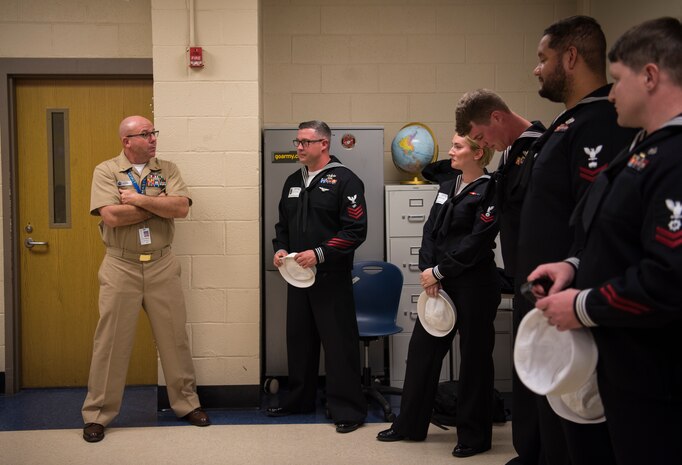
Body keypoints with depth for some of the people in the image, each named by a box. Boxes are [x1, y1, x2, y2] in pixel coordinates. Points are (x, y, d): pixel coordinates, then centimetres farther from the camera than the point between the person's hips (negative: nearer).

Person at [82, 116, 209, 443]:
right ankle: (97, 414, 16)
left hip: (162, 265, 3)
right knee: (111, 340, 3)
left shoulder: (167, 170, 6)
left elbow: (181, 208, -10)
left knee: (174, 336, 10)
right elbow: (111, 216, -17)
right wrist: (159, 204, -10)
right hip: (121, 266, -2)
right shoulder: (106, 171, -2)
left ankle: (187, 403, 24)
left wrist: (138, 199, -14)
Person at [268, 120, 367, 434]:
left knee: (339, 343, -3)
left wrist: (319, 253, -20)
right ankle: (299, 400, 28)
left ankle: (347, 409, 5)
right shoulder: (293, 181, 15)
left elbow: (356, 230, -14)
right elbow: (283, 224, 22)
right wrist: (280, 249, 2)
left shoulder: (344, 180, -8)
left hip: (332, 277, -7)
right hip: (297, 275, 7)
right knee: (299, 339, 14)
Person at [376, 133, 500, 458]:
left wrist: (438, 272, -13)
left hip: (475, 286, -8)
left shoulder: (488, 192, -11)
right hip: (440, 283, 8)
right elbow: (430, 230, 7)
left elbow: (476, 243, -18)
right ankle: (410, 425, 23)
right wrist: (428, 272, -6)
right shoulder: (447, 187, 13)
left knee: (474, 358, 3)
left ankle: (474, 436, 16)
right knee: (422, 348, 10)